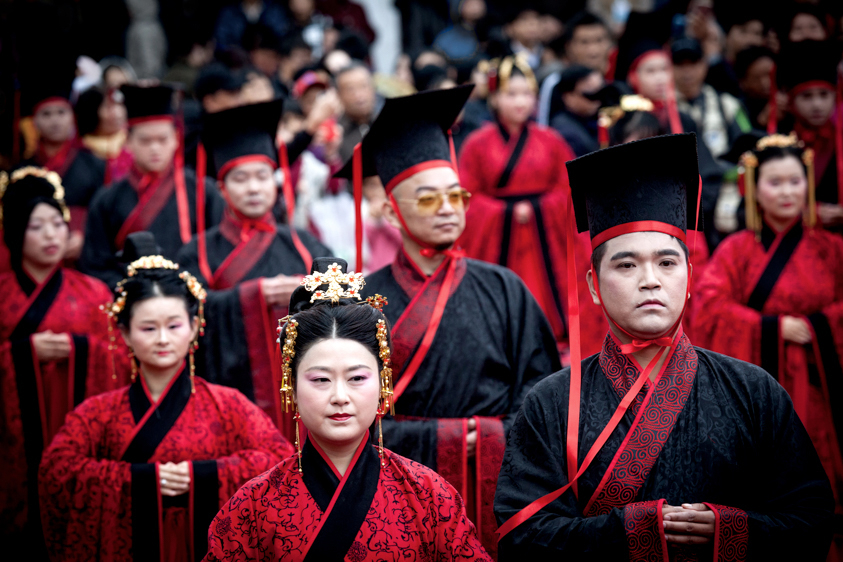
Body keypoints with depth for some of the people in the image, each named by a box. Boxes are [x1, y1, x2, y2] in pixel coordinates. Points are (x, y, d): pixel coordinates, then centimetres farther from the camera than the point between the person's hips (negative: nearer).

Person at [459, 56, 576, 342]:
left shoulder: (549, 141, 6)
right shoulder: (478, 143, 1)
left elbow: (568, 186, 6)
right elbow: (468, 197, 1)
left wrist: (536, 209, -7)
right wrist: (506, 212, -9)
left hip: (542, 239, 1)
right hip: (497, 242, -1)